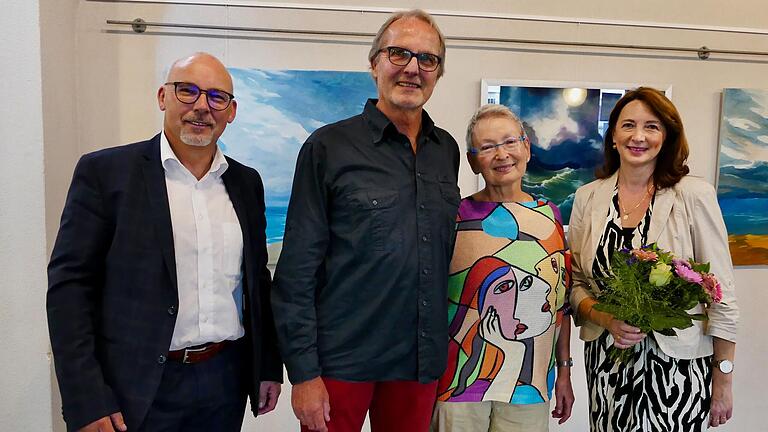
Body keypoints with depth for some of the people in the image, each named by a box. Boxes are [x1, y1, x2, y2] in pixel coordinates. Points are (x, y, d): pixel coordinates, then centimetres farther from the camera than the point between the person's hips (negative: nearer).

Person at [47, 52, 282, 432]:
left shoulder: (247, 182, 7)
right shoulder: (105, 171, -6)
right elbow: (70, 284, -8)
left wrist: (269, 368, 10)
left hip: (227, 383, 4)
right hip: (139, 390, -4)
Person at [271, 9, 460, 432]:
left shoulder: (447, 150, 7)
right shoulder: (329, 146, -7)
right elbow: (297, 269, -9)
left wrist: (439, 347, 12)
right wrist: (303, 371, -11)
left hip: (420, 362, 5)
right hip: (341, 360, -4)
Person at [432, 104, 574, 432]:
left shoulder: (550, 215, 4)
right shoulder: (454, 216, -6)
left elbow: (561, 301, 9)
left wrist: (564, 372, 10)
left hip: (530, 384, 3)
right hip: (459, 382, -2)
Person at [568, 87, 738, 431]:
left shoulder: (694, 195, -8)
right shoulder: (587, 198, 0)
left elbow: (721, 293, -5)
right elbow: (576, 283, 5)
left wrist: (723, 381, -4)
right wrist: (606, 318, -13)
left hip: (678, 367, -2)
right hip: (606, 364, 3)